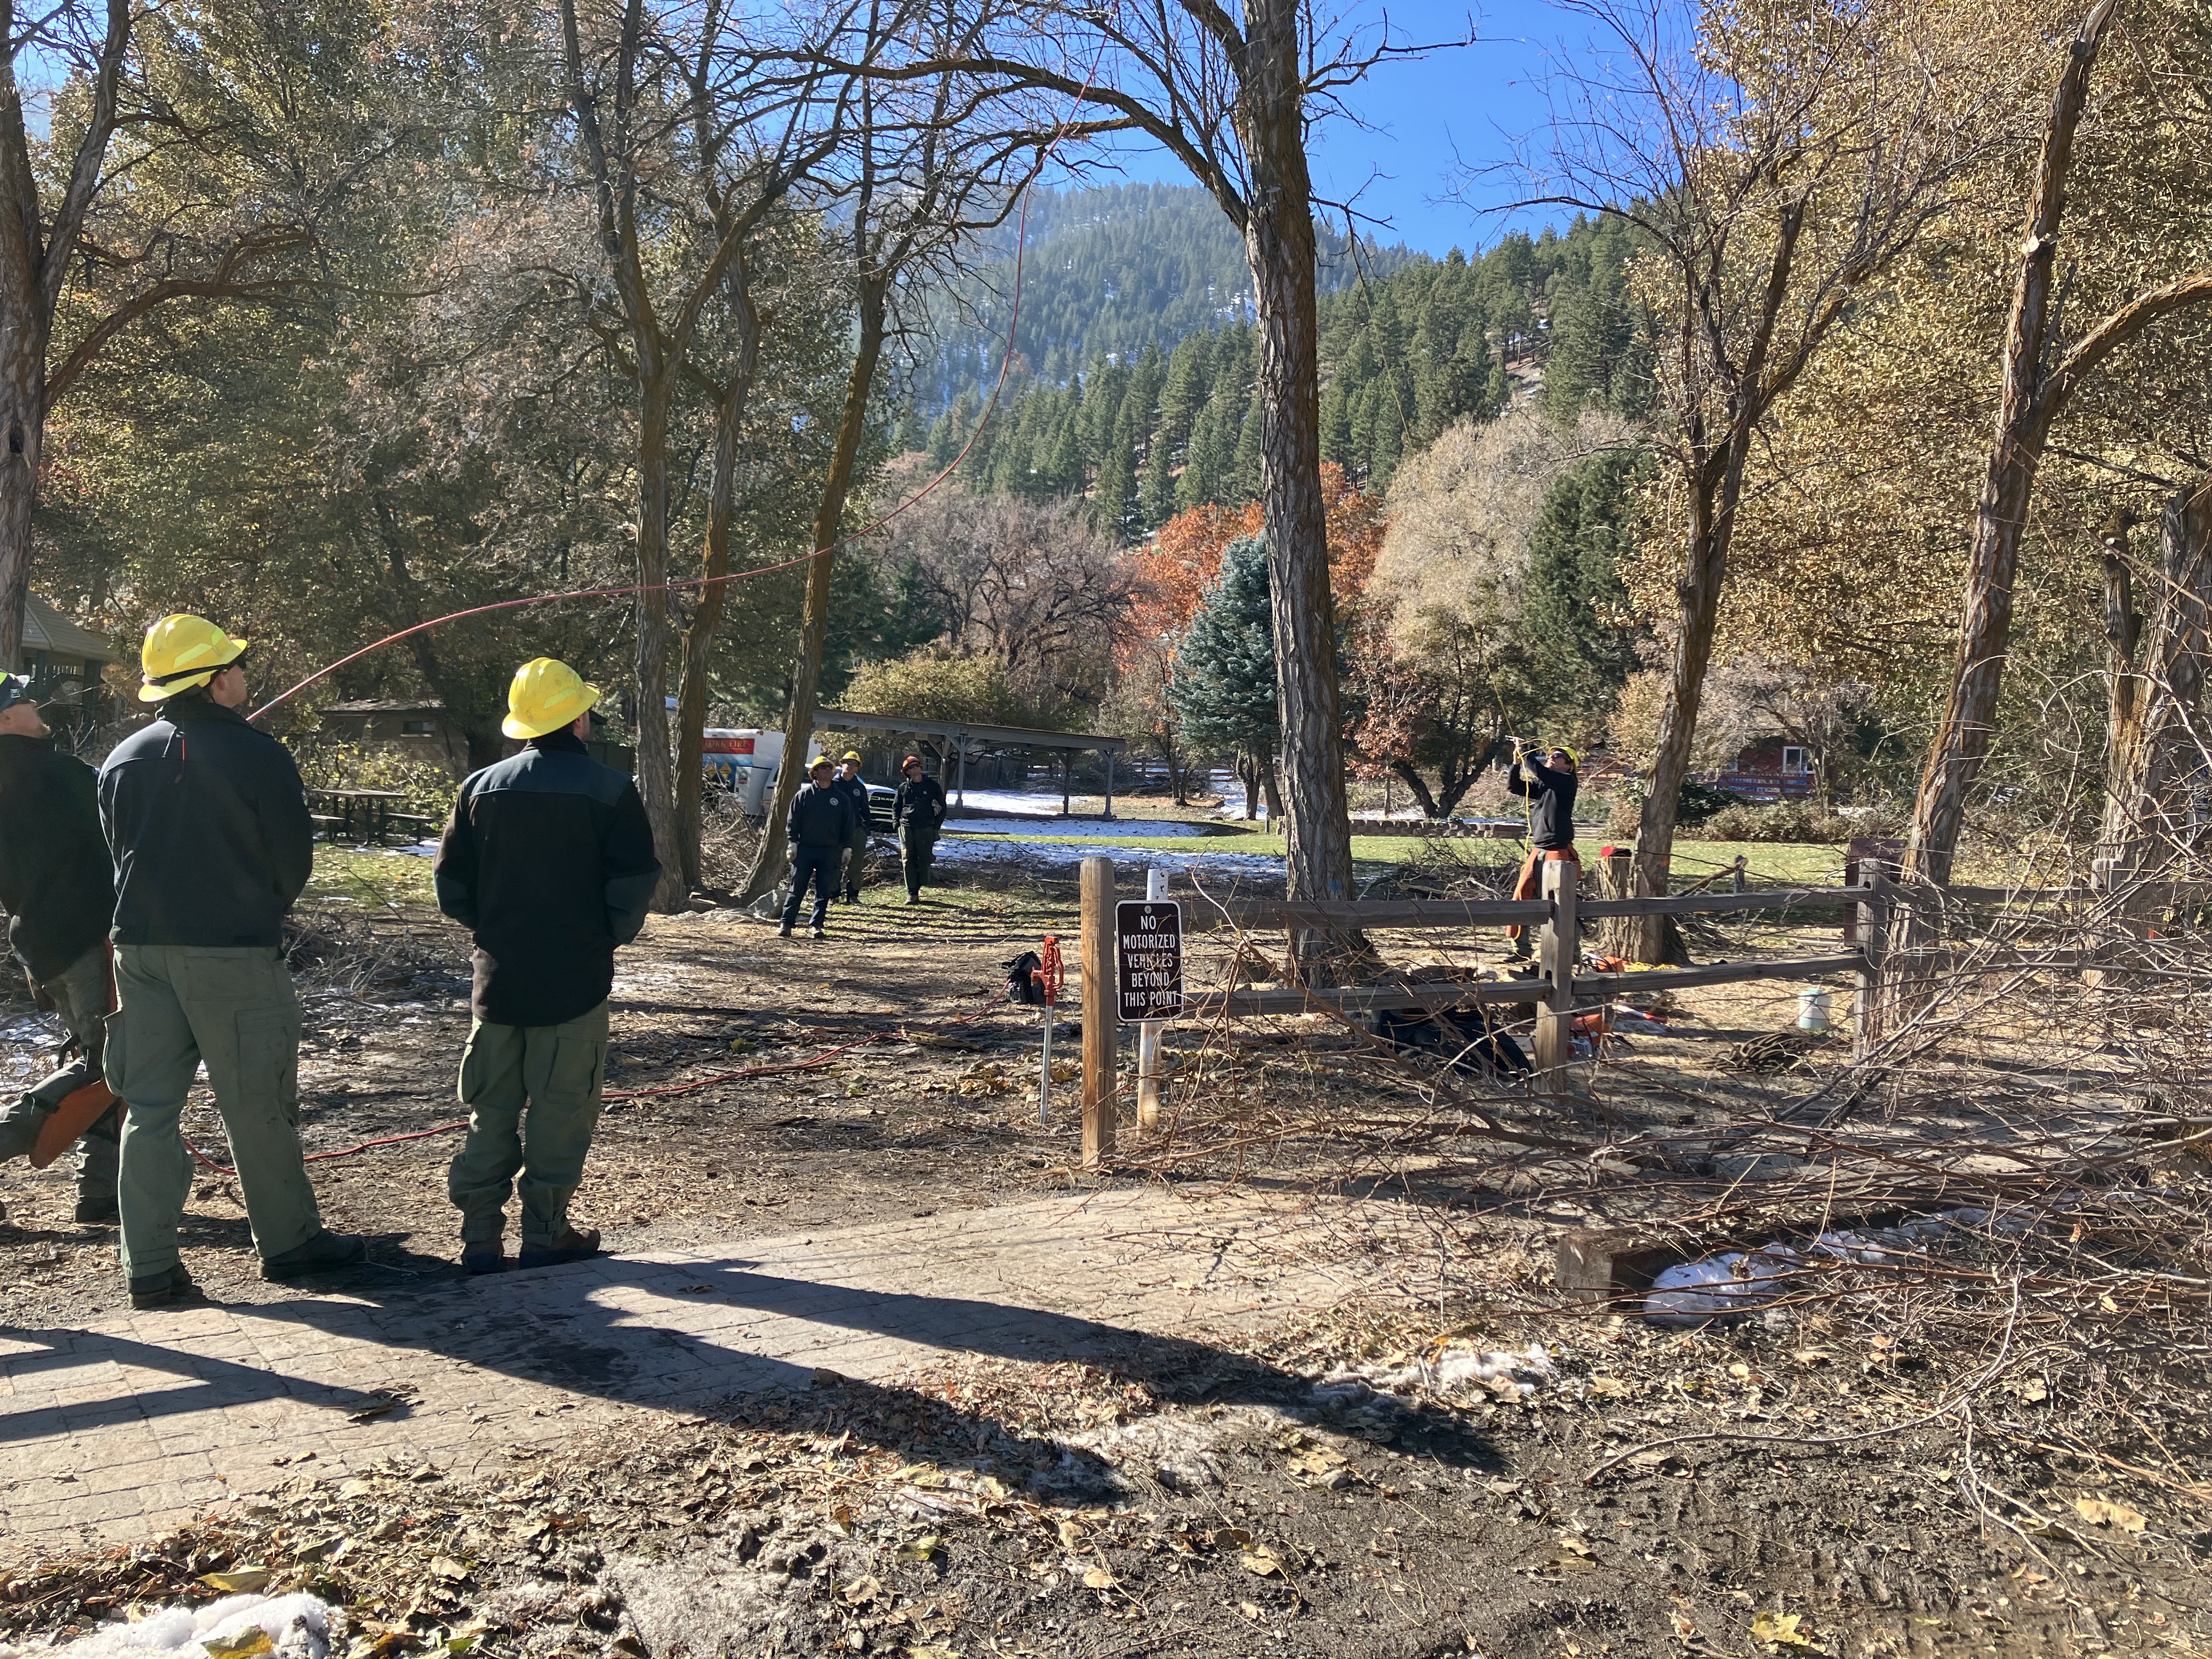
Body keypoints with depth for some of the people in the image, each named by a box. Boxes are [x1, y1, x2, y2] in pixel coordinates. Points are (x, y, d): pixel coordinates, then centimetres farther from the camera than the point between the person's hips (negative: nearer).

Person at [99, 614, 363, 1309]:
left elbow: (118, 853, 14)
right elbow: (295, 858, -7)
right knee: (258, 1106, 5)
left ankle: (150, 1266, 12)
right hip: (233, 953, -5)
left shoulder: (123, 759, 7)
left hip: (141, 949, 6)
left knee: (149, 1108, 9)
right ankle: (290, 1241, 16)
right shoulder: (257, 754, -10)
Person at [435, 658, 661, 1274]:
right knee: (561, 1107, 6)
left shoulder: (481, 787, 3)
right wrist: (609, 938, 5)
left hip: (498, 973, 4)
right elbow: (635, 884, -11)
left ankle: (480, 1234, 15)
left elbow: (450, 883, 5)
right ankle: (545, 1233, 11)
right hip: (575, 980, -4)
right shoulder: (609, 790, -8)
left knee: (490, 1106, 12)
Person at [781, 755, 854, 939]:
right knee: (797, 888, 0)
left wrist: (847, 847, 4)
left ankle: (816, 925, 10)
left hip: (830, 852, 2)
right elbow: (793, 820, 3)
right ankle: (787, 923, 2)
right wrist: (793, 842, -5)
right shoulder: (804, 794, 4)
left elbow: (848, 826, 10)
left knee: (824, 891, 3)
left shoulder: (841, 798, 9)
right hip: (805, 849, -2)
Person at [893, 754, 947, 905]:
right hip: (906, 827, 1)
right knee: (909, 861, -3)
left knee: (925, 859, -2)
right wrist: (896, 823, 6)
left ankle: (917, 889, 10)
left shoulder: (932, 785, 6)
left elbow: (942, 808, 10)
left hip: (925, 829, -1)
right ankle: (912, 894, -2)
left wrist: (936, 825, 2)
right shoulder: (903, 788, 11)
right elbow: (896, 808, 20)